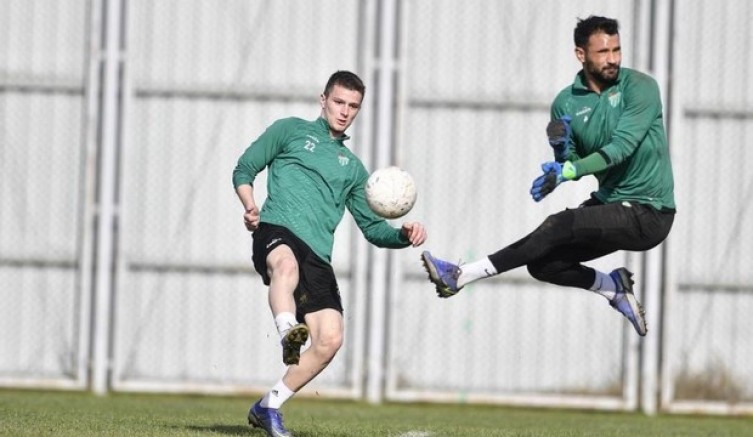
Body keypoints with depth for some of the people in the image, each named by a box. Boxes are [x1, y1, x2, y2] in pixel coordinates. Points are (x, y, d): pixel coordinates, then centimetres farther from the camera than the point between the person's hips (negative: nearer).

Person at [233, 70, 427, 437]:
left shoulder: (352, 167, 29)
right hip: (277, 229, -5)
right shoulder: (291, 130, 18)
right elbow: (244, 169, 14)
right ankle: (287, 333, -69)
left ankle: (268, 407, 3)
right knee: (287, 263, -43)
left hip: (317, 255, 5)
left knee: (330, 339, -12)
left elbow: (372, 228, 25)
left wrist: (404, 235, 4)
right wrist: (250, 206, -6)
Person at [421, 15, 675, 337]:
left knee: (559, 226, -24)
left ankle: (461, 275, -23)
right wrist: (562, 150, -19)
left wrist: (568, 171, -36)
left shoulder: (639, 87, -12)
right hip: (609, 203, 7)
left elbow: (621, 147, -24)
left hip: (647, 214, -7)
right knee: (542, 263, -4)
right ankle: (613, 287, 19)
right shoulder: (566, 103, 3)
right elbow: (571, 166, 5)